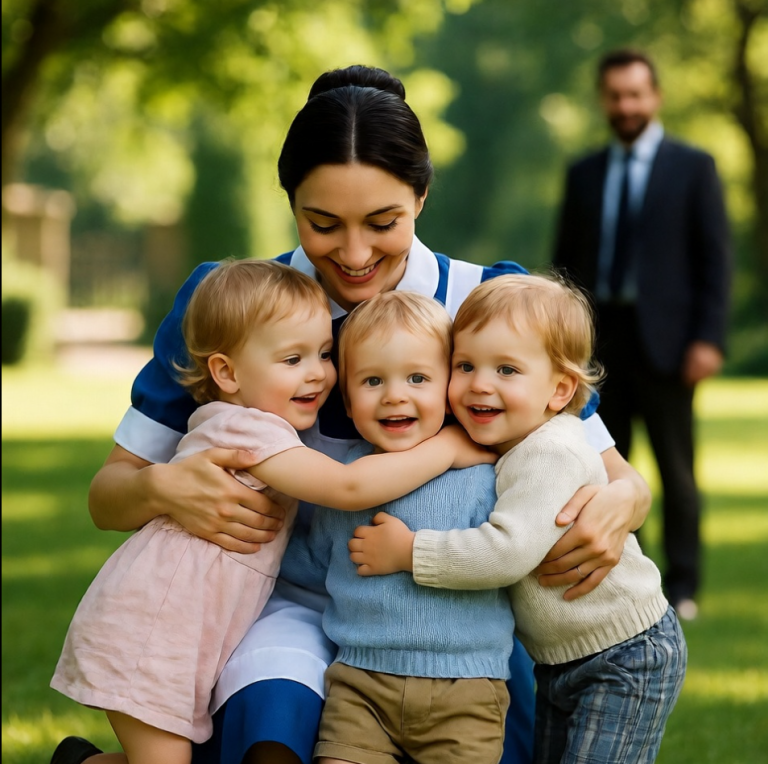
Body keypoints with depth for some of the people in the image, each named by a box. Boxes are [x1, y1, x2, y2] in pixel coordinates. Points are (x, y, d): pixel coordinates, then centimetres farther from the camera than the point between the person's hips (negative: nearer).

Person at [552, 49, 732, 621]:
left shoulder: (693, 167, 3)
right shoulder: (584, 174, 13)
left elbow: (716, 259, -1)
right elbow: (566, 260, 14)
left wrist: (708, 338, -10)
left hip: (663, 338, -3)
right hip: (597, 338, 3)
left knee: (676, 469, 0)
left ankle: (682, 588, 7)